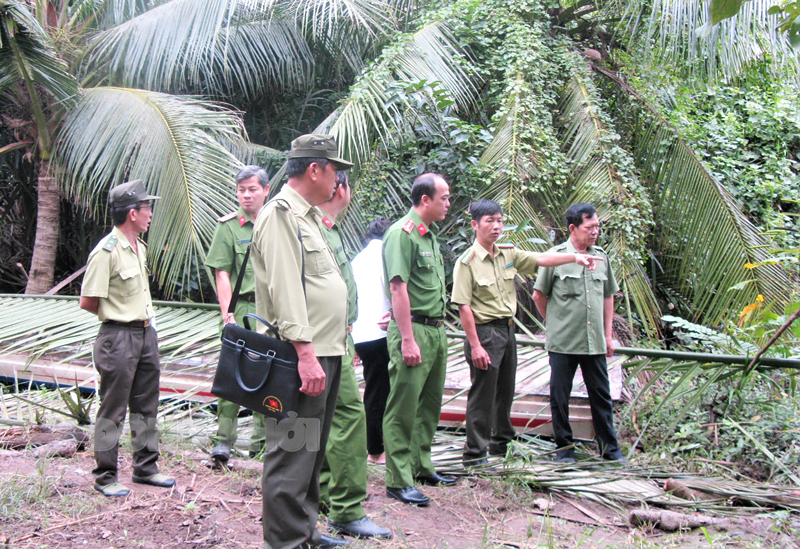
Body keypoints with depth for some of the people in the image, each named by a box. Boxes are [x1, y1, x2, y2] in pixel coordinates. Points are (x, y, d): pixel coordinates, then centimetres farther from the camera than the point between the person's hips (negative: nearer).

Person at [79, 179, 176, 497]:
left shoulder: (140, 248, 11)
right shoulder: (107, 252, -17)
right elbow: (87, 302, -16)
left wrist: (144, 317, 11)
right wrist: (116, 316, -4)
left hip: (146, 333, 9)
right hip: (119, 337, -9)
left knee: (146, 405, 15)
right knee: (112, 411, 0)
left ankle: (146, 468, 26)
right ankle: (105, 477, 11)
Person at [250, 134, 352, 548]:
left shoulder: (308, 215, 20)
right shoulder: (280, 214, -12)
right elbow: (285, 289, -21)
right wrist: (305, 353, -26)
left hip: (324, 353, 11)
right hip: (302, 357, -11)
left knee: (313, 450, 17)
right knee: (293, 453, -6)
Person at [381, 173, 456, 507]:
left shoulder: (429, 235, 17)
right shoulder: (401, 234, -12)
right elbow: (398, 288, -19)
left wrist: (438, 330, 19)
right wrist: (408, 340, -23)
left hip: (436, 329, 10)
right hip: (413, 329, -10)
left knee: (430, 404, 16)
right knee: (403, 408, -4)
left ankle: (421, 467, 28)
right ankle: (399, 481, 1)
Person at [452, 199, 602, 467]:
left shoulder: (508, 253, 8)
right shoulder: (467, 262, -13)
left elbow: (541, 259, 8)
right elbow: (463, 306, -16)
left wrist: (575, 257, -5)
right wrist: (475, 345, -20)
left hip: (508, 330, 8)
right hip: (484, 331, -8)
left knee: (505, 392, 17)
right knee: (482, 396, -3)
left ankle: (501, 444, 33)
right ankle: (474, 454, 7)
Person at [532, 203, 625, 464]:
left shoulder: (601, 256, 8)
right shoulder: (556, 256, -6)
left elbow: (608, 296, 16)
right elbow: (539, 295, 2)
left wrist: (608, 334, 13)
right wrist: (555, 324, 7)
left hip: (595, 342, 3)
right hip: (563, 343, -3)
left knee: (601, 395, 9)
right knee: (559, 396, 6)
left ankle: (609, 447, 21)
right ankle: (564, 447, 19)